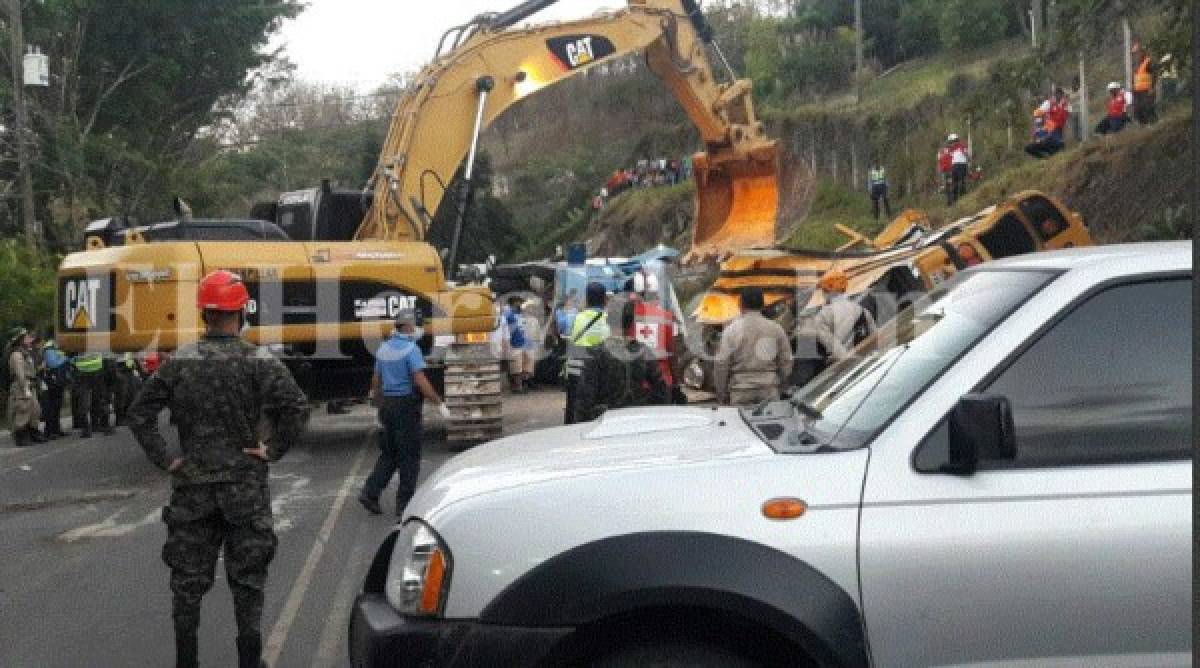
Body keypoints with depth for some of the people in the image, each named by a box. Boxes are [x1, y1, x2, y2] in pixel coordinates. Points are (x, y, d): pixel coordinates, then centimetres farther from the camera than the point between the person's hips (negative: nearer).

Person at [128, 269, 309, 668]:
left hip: (192, 486, 2)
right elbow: (298, 408, -19)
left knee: (188, 578, 11)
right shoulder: (259, 362, -8)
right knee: (247, 578, 8)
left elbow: (139, 415, -3)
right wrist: (272, 451, -10)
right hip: (245, 487, -2)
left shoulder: (179, 363, 0)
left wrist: (166, 459, -1)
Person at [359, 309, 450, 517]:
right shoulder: (410, 349, -14)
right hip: (406, 406, -7)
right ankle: (404, 505, 4)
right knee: (409, 457, 1)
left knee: (389, 454, 16)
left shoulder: (384, 349, 10)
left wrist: (378, 403, 27)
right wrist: (439, 404, -18)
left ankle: (370, 493, 6)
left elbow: (376, 380, 16)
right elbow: (420, 381, -21)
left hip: (387, 404, 7)